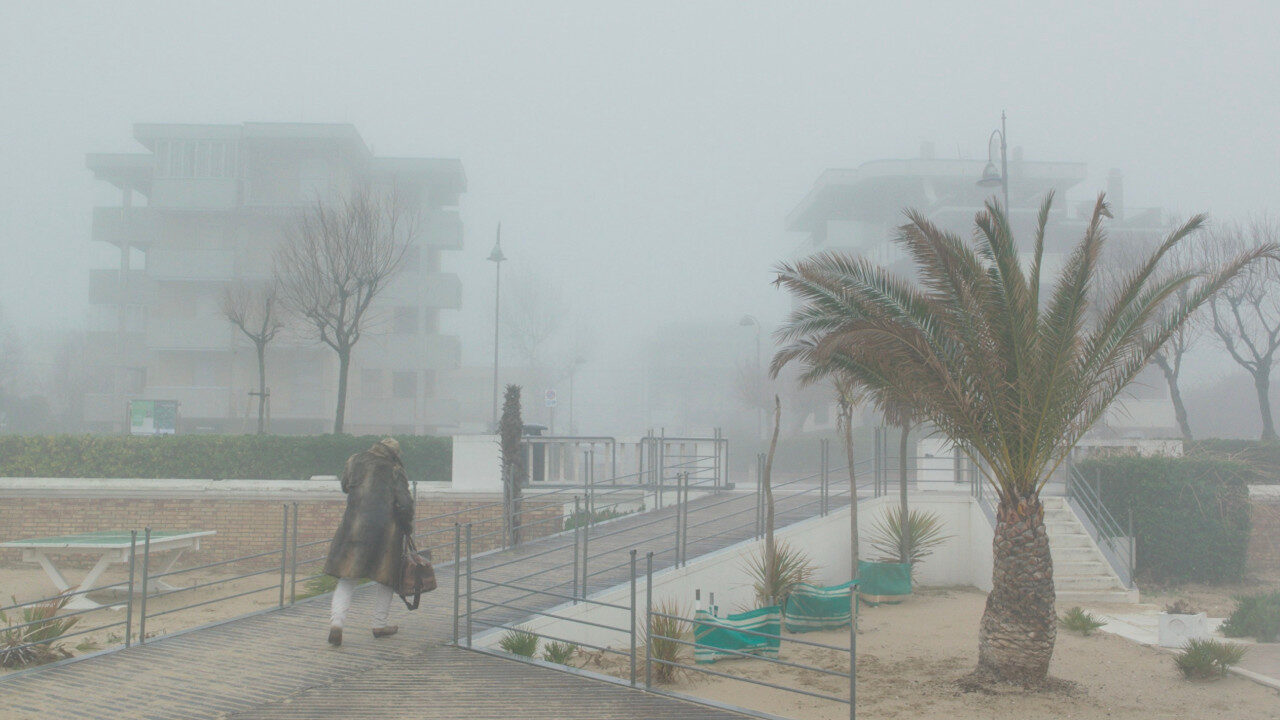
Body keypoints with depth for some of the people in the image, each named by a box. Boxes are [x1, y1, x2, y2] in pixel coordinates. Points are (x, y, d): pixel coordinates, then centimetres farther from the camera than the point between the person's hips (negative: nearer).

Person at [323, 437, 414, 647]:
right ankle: (379, 625, 19)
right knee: (385, 577, 14)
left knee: (347, 578, 7)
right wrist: (407, 527, 5)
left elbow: (345, 486, 21)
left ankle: (336, 621, -11)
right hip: (386, 530, -2)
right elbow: (404, 503, -9)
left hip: (354, 526, 2)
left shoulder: (355, 461, 7)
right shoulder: (395, 471, -3)